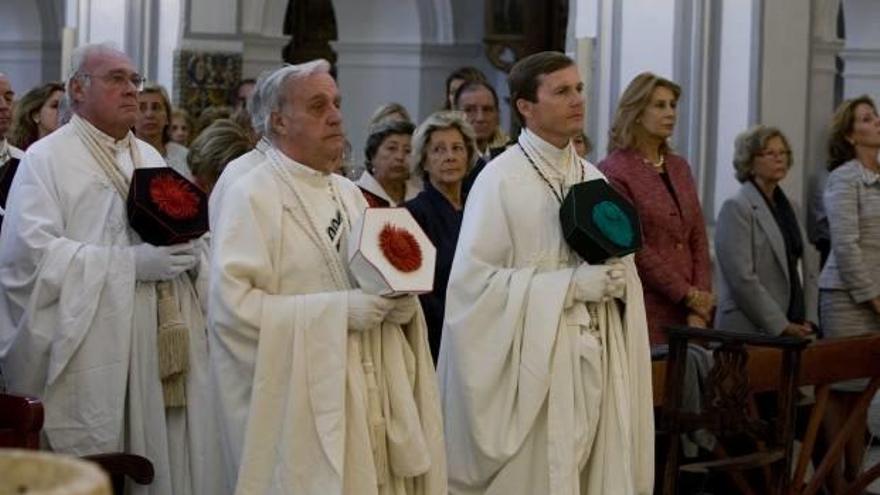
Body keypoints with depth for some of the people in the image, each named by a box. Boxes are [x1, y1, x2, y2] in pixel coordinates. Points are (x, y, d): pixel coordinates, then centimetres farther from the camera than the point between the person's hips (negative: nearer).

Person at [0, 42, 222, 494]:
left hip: (158, 347, 6)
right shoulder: (46, 159, -2)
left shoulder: (150, 158, 20)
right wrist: (131, 263, -19)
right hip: (88, 351, -6)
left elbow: (179, 236, 24)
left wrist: (185, 250, -1)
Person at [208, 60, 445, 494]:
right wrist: (338, 311, -19)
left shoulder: (349, 194, 16)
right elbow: (232, 303, -18)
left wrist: (401, 301, -3)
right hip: (300, 407, -7)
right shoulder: (252, 196, -7)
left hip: (372, 397, 7)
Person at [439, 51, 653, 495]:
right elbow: (476, 280, -15)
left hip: (596, 357, 6)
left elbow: (620, 264, 18)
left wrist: (618, 278, -6)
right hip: (535, 361, -6)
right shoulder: (500, 179, -9)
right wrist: (572, 283, -17)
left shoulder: (593, 178, 12)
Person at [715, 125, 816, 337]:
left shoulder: (787, 207, 16)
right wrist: (781, 326, -15)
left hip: (793, 330, 7)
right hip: (751, 331, -7)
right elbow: (742, 279, -15)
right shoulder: (736, 208, -7)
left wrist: (808, 321, 3)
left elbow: (804, 270, 17)